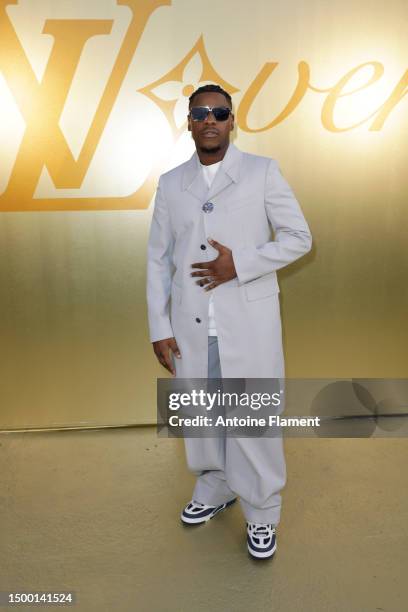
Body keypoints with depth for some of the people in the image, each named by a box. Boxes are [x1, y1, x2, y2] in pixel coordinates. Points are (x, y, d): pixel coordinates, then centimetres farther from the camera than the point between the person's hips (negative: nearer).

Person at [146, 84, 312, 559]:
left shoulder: (262, 172, 1)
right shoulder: (171, 183, 9)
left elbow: (299, 237, -1)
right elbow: (158, 259, 8)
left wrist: (239, 264, -14)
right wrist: (159, 328, 3)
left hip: (249, 323, -3)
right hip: (190, 326, 3)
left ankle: (262, 513, 26)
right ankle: (214, 491, 40)